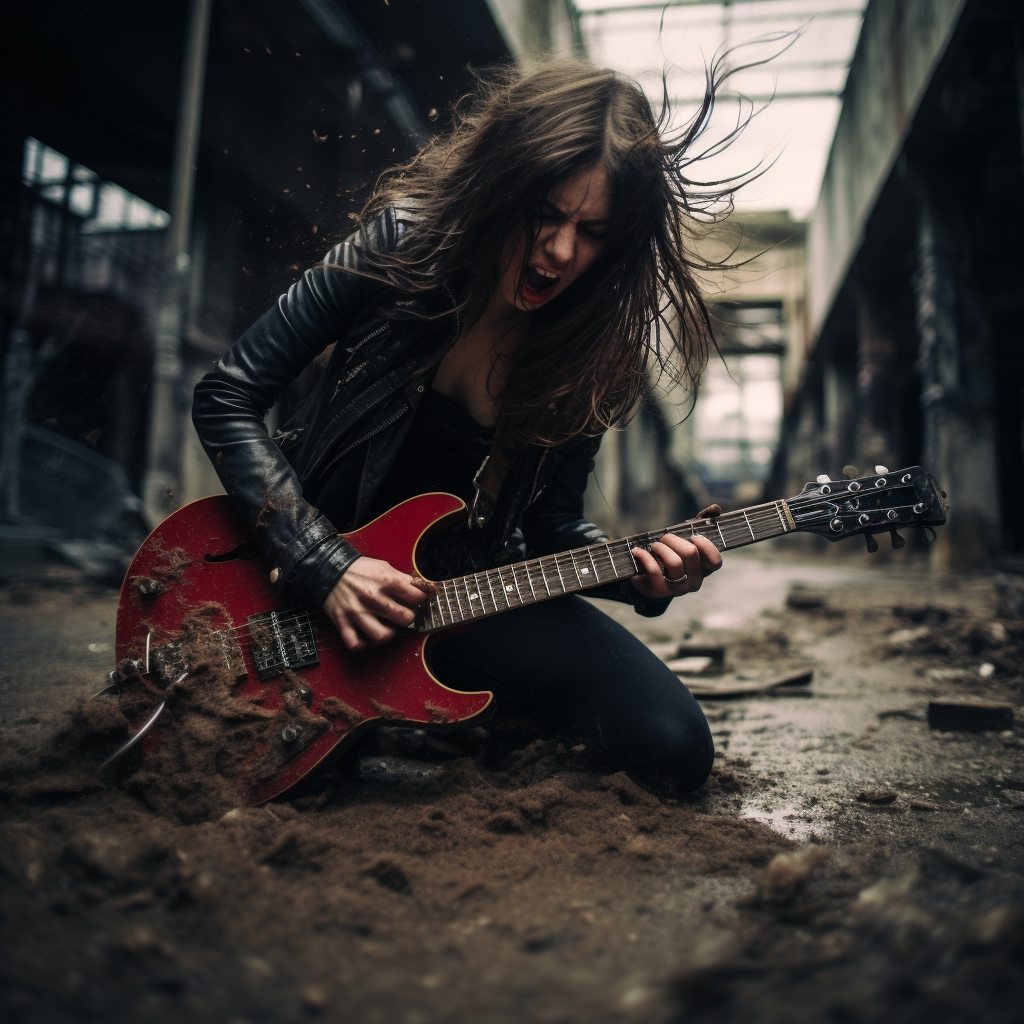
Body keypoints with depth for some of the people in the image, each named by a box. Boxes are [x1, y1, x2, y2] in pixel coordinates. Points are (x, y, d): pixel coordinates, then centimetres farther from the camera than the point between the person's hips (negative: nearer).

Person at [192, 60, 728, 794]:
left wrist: (640, 574, -20)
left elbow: (552, 524, 1)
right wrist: (325, 565, -21)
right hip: (313, 561, -1)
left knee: (673, 747, -11)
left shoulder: (594, 357, -8)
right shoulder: (401, 246, -14)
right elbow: (228, 399, -12)